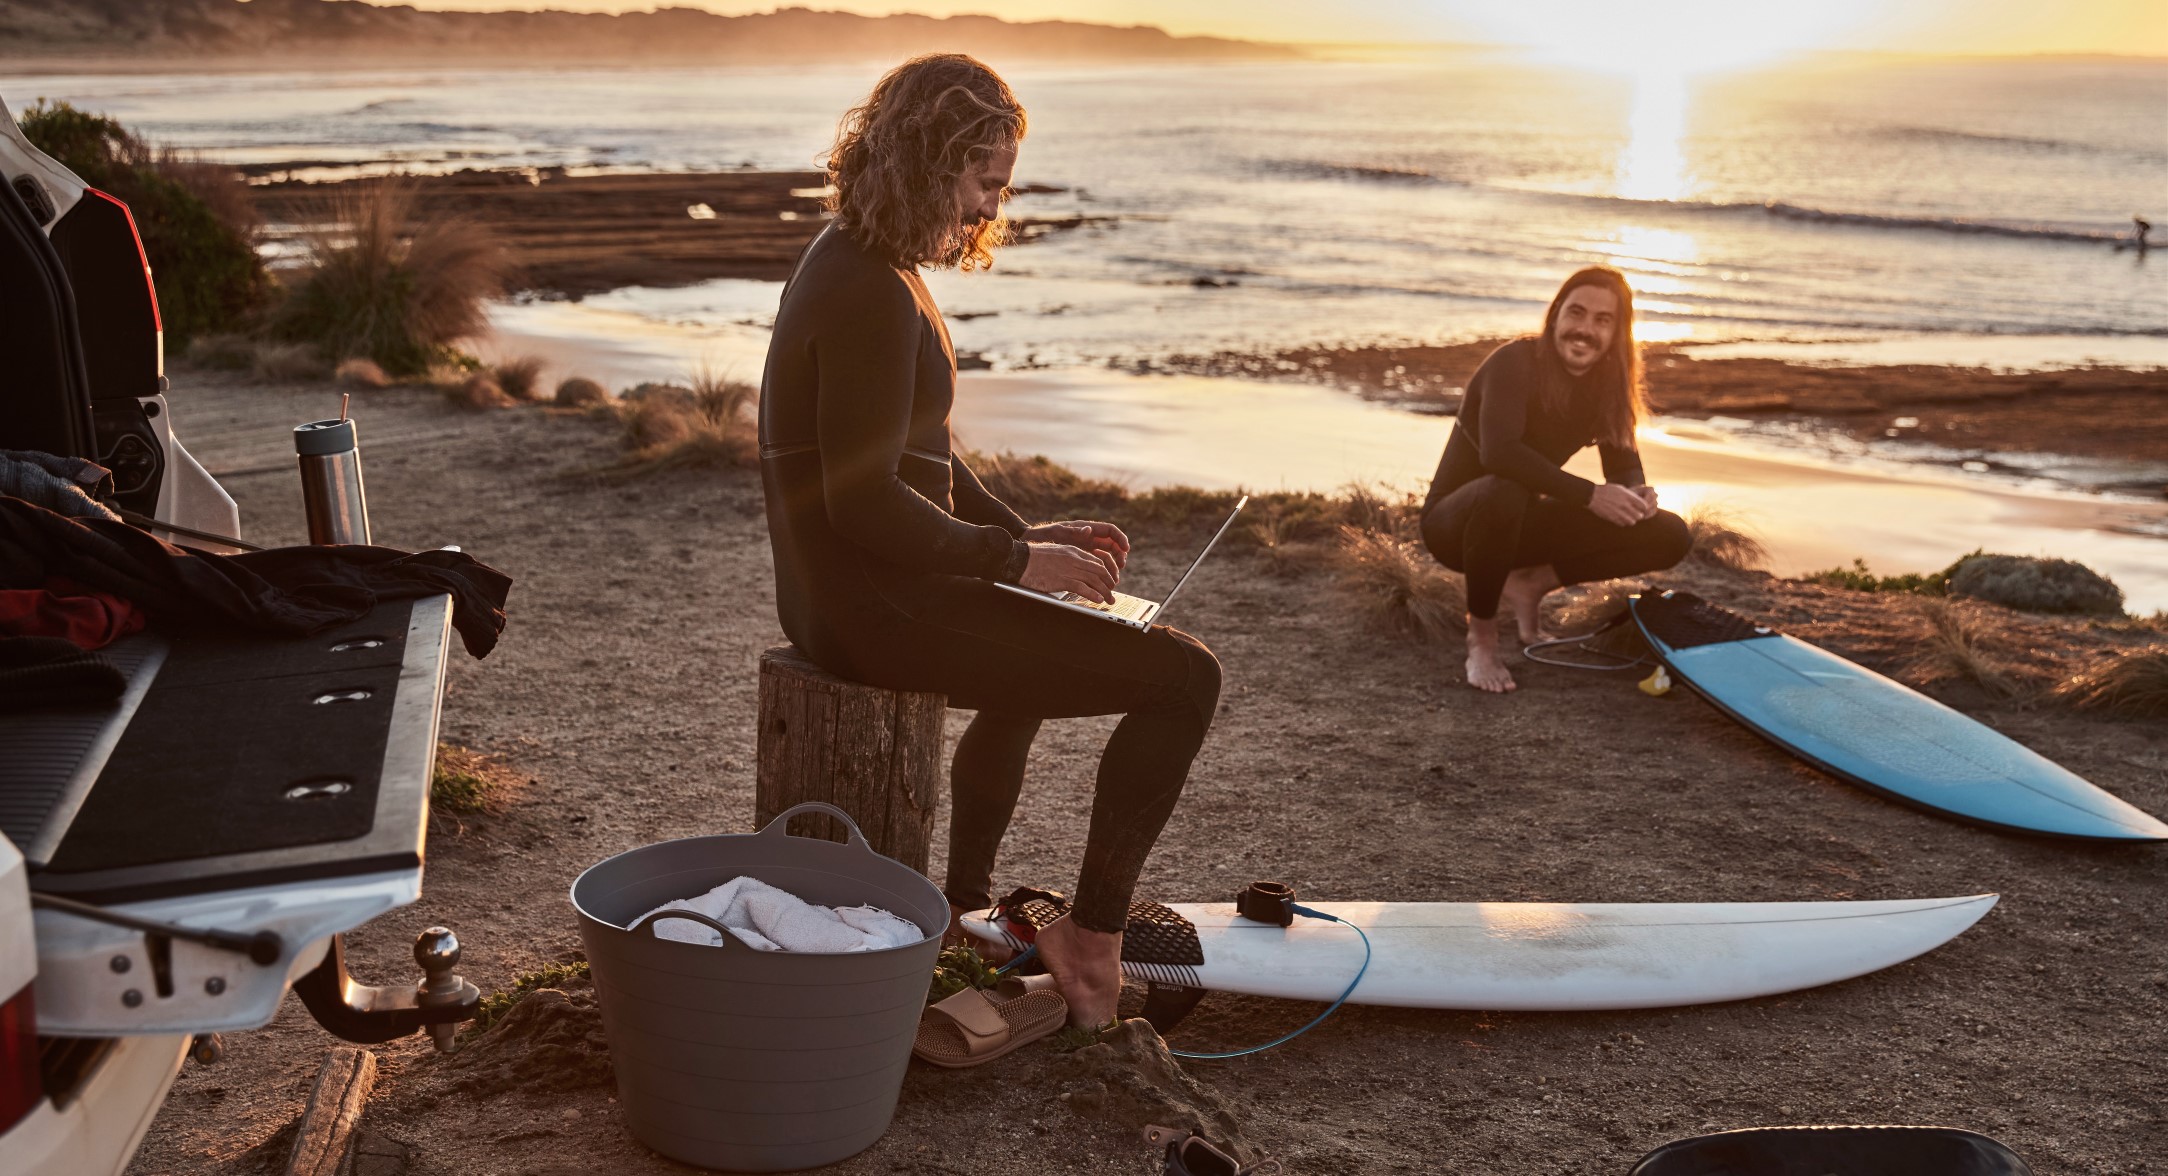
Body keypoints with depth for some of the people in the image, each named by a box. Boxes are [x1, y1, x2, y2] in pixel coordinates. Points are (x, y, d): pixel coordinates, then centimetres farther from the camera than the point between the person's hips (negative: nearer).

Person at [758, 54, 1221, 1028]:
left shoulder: (857, 266, 12)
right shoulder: (872, 296, -21)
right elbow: (867, 504, -25)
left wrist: (1021, 534, 8)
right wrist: (1017, 558, -16)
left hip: (843, 592, 11)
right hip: (876, 609, -11)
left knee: (1039, 656, 39)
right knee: (1182, 675, -11)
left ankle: (964, 905, 45)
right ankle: (1090, 933, 3)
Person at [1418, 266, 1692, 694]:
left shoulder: (1606, 384, 0)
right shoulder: (1517, 362, -21)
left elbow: (1623, 465, 3)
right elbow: (1498, 451, -37)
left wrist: (1636, 494, -21)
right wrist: (1589, 495, -37)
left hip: (1522, 526, 6)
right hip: (1455, 522, -6)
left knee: (1670, 537, -7)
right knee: (1502, 492, -43)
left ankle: (1531, 584, 4)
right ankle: (1481, 635, -19)